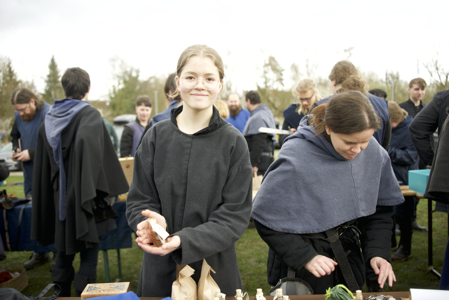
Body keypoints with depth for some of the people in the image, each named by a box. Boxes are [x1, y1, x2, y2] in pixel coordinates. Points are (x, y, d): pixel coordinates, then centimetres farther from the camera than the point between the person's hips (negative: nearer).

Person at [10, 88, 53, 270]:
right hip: (30, 171, 7)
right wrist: (16, 150, 3)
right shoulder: (18, 116, 6)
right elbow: (15, 136, 23)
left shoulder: (49, 114, -18)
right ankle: (40, 253, 25)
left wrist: (31, 153, -19)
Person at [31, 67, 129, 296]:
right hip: (83, 195, -6)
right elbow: (86, 142, -31)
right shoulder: (89, 115, -12)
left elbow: (41, 162, 9)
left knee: (64, 249, 19)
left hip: (59, 196, 6)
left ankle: (62, 293, 29)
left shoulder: (50, 118, 7)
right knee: (89, 252, 5)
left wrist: (54, 188, 17)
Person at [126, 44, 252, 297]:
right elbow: (139, 200, 2)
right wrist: (151, 223, -20)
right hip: (159, 269, 2)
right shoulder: (157, 136, -3)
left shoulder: (233, 141, -8)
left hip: (215, 269, -1)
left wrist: (184, 240, -23)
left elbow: (236, 215, -10)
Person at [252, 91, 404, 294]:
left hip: (350, 253, 5)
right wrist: (304, 257, -23)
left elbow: (381, 208, 4)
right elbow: (266, 219, -18)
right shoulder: (296, 158, -25)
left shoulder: (374, 153, -9)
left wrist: (378, 252, -9)